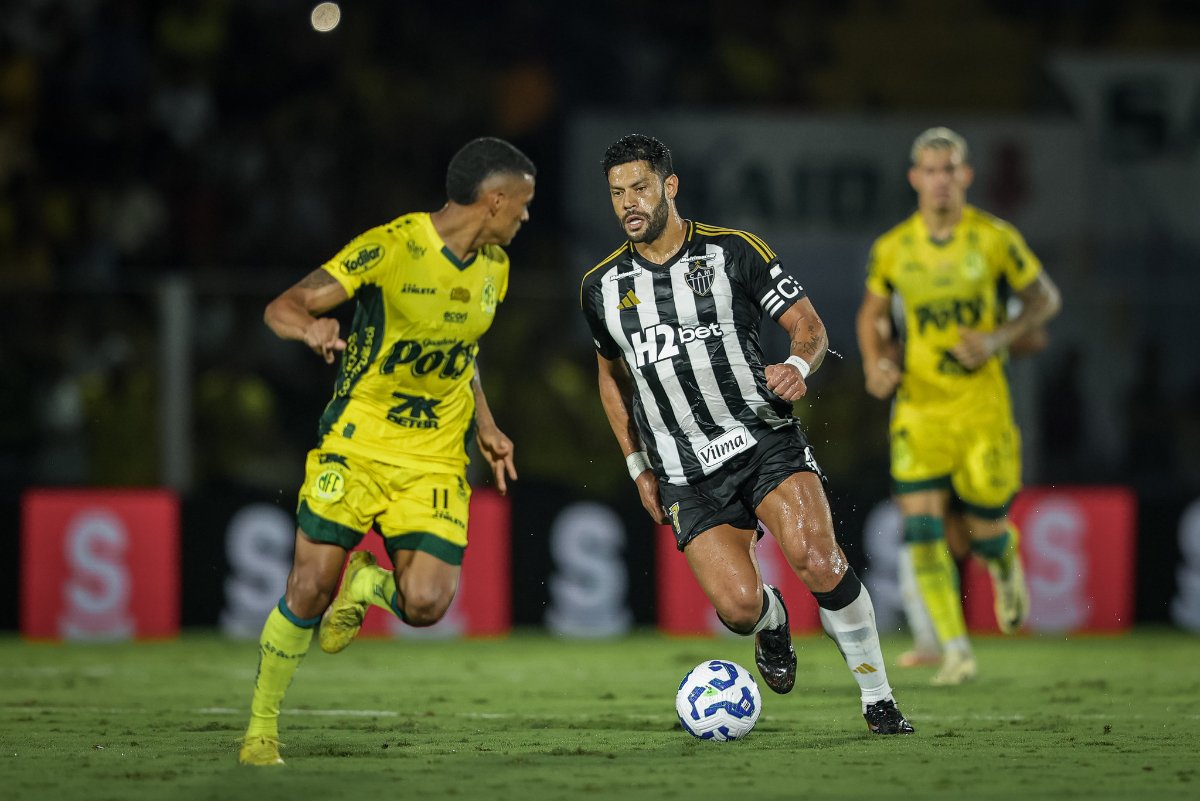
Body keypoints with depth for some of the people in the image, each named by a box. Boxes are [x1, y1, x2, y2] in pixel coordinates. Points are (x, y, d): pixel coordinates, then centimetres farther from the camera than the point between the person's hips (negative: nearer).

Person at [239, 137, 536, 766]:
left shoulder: (493, 266, 6)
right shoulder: (390, 246, -14)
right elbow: (282, 307, -16)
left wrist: (485, 427, 14)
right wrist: (310, 327, -39)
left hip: (436, 461, 4)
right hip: (357, 444, -4)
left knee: (425, 605, -15)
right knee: (309, 591, -8)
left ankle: (368, 584, 21)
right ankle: (261, 726, 13)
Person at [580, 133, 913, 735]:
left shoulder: (734, 252, -3)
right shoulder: (602, 288, 7)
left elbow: (809, 325, 1)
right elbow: (611, 374, 22)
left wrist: (798, 365, -21)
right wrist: (638, 466, 17)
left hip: (766, 441, -2)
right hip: (686, 476, 2)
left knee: (816, 559, -26)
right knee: (739, 607, -16)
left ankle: (878, 697, -10)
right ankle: (772, 622, 23)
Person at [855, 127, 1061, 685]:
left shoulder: (995, 238, -6)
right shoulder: (892, 249, 1)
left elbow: (1045, 299, 5)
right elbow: (871, 314, 17)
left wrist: (1000, 340, -11)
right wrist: (874, 361, -2)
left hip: (982, 402, -1)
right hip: (918, 404, 1)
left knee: (985, 532, 2)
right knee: (922, 530, -12)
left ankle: (1007, 565, 41)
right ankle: (955, 651, -5)